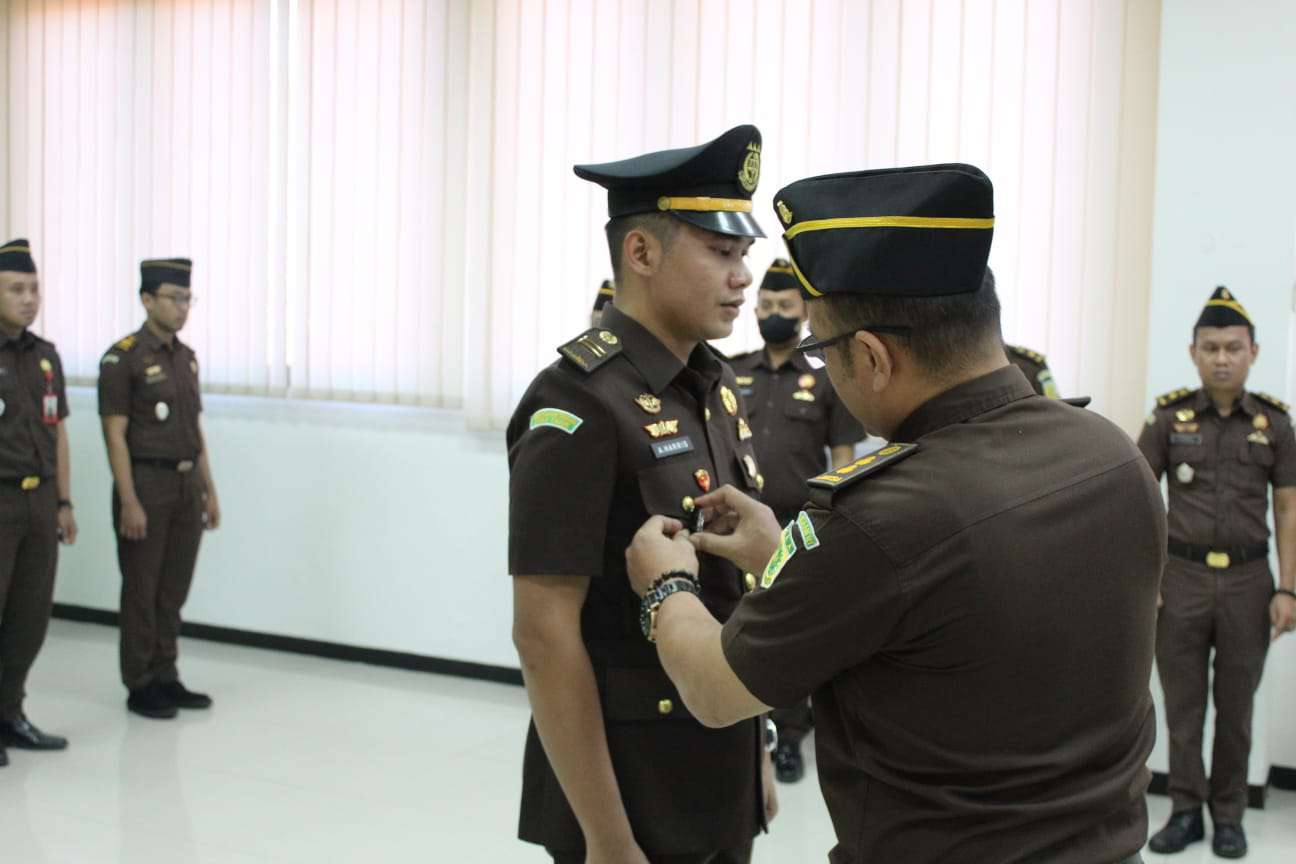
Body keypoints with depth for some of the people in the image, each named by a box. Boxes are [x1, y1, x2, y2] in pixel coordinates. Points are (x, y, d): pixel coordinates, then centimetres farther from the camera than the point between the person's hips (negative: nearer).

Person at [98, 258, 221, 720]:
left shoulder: (186, 356, 11)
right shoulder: (122, 357, -11)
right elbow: (115, 435, -14)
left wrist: (209, 490, 12)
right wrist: (129, 502, -18)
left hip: (187, 485, 7)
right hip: (145, 483, -7)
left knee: (174, 588, 11)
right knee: (142, 590, 2)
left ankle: (166, 677, 21)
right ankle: (139, 686, 11)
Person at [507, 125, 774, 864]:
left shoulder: (719, 389, 5)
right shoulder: (579, 407, -19)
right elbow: (544, 636, -21)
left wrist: (754, 754, 14)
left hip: (718, 785, 8)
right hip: (629, 790, -7)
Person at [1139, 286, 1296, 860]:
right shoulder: (1170, 417, 0)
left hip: (1248, 581, 1)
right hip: (1182, 578, 0)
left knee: (1236, 705, 10)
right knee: (1182, 703, 6)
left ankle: (1229, 814, 22)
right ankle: (1186, 810, 19)